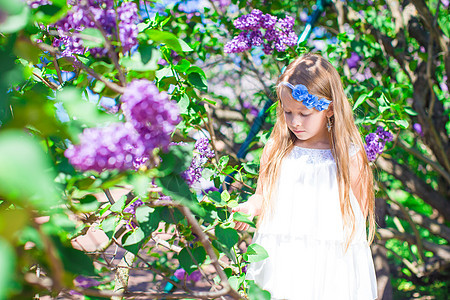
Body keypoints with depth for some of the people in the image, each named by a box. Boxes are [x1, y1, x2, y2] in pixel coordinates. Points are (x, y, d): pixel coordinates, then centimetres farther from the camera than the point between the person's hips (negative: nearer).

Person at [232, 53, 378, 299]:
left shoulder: (350, 156, -5)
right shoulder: (276, 150, 2)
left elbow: (359, 215, 2)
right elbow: (263, 195, 10)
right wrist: (250, 207, -10)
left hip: (330, 261, -1)